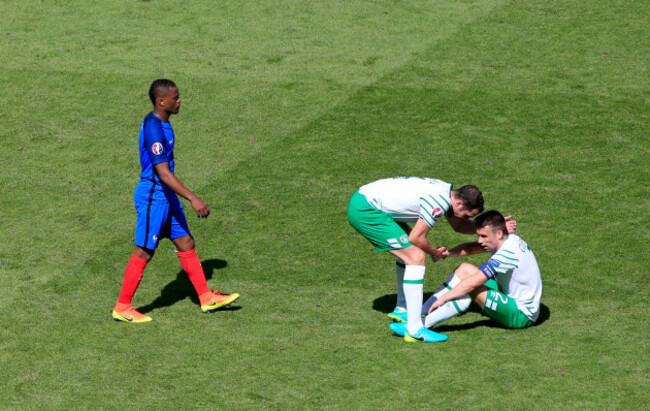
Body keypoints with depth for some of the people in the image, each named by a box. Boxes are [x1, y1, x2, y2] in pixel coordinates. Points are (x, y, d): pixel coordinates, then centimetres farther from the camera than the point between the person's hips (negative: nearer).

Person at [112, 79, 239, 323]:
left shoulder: (162, 124, 9)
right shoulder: (153, 129, -23)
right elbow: (163, 173, -28)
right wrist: (193, 199, -30)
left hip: (166, 197, 10)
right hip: (152, 197, -10)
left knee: (186, 244, 12)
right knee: (144, 253, -1)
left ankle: (207, 298, 19)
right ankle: (122, 308, 9)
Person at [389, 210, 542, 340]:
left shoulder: (508, 253, -28)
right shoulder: (508, 239, 1)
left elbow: (473, 283, -30)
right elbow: (472, 248, 5)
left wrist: (443, 297, -23)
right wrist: (448, 253, -13)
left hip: (522, 315, -10)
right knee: (466, 269, 2)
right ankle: (420, 311, 1)